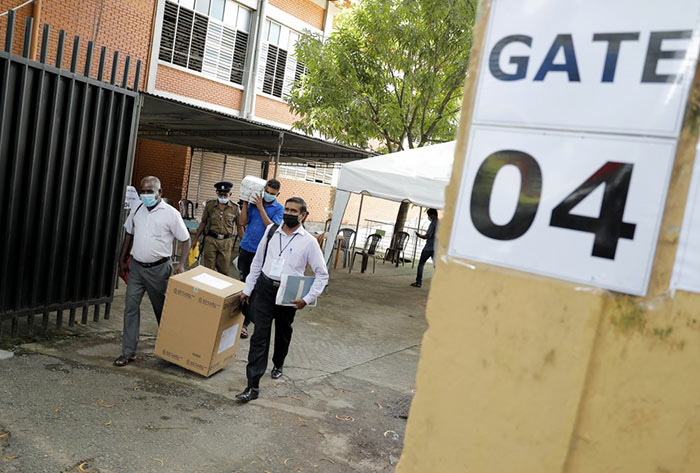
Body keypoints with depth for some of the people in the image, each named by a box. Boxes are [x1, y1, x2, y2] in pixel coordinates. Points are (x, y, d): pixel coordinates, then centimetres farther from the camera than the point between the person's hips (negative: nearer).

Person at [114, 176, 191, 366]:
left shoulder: (171, 213, -10)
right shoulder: (136, 210, 5)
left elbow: (185, 240, -7)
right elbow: (129, 235, 17)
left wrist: (181, 264, -16)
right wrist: (122, 260, 16)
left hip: (159, 268, -4)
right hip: (136, 266, 4)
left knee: (162, 308, 10)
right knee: (131, 307, 0)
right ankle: (128, 352, 7)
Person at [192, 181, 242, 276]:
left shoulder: (234, 208, -1)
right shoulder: (210, 204, 0)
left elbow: (239, 226, 6)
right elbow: (203, 223, 10)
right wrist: (196, 239, 10)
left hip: (226, 242, 0)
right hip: (210, 240, 0)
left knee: (224, 272, 3)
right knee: (208, 269, 3)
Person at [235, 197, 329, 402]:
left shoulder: (309, 241, -7)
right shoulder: (271, 230, 2)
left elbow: (322, 274, -4)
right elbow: (258, 261, 11)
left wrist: (308, 298, -12)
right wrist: (248, 288, 12)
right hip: (264, 287, 1)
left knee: (283, 333, 19)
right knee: (259, 335, -4)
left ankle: (278, 364, 48)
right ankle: (253, 386, 0)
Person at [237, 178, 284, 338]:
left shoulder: (279, 208, -2)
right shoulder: (254, 202, 6)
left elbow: (272, 227, -14)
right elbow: (243, 222, 2)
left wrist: (260, 208, -16)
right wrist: (245, 203, -5)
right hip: (246, 248, 4)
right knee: (243, 282, 15)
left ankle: (245, 322, 3)